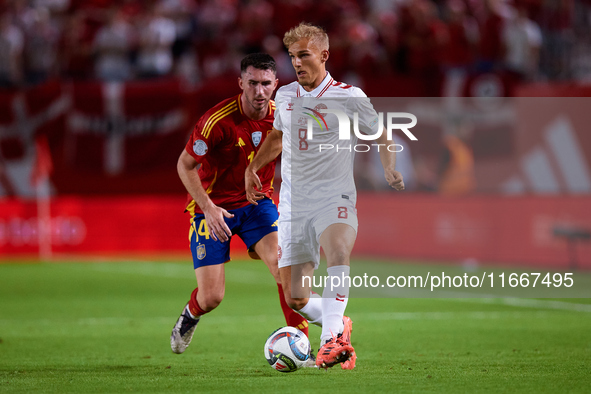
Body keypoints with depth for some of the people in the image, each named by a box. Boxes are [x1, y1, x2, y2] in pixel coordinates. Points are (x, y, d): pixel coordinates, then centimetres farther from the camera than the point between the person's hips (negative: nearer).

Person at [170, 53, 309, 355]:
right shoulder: (218, 120, -23)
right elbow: (185, 165, -14)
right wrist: (209, 208, -23)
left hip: (257, 202, 3)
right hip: (213, 206, -3)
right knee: (212, 296, -6)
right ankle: (190, 316, 32)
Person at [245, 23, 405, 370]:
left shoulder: (349, 97, -4)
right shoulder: (285, 96, 10)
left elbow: (381, 136, 6)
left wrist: (391, 170, -10)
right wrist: (253, 168, 26)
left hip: (334, 200, -5)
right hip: (293, 205, 5)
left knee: (338, 250, -38)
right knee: (295, 299, -2)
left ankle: (332, 340, -45)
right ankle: (338, 323, 26)